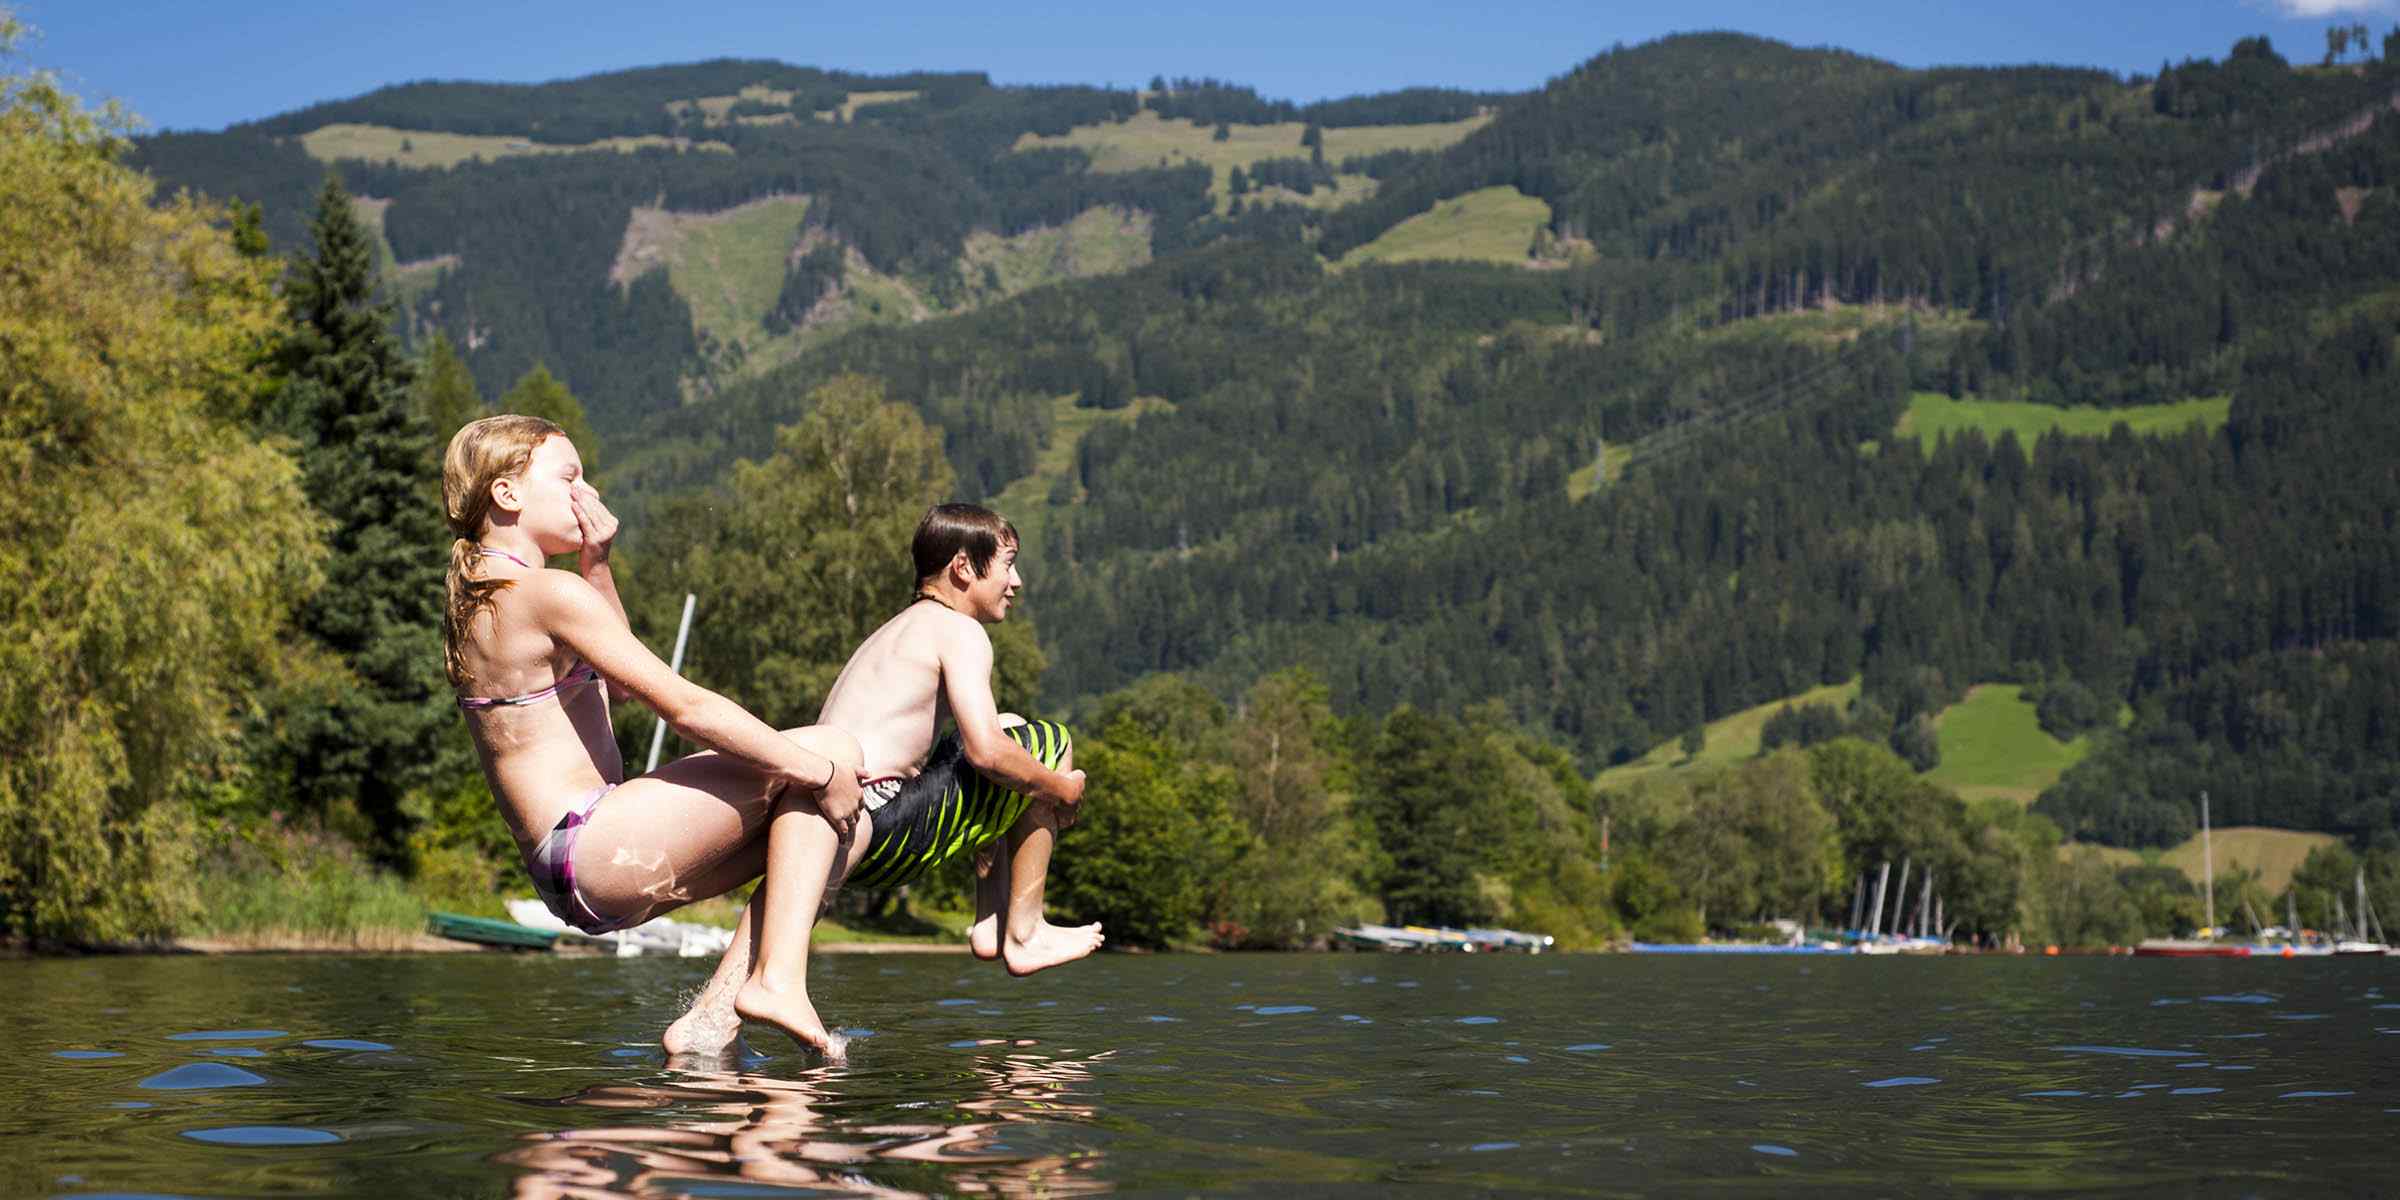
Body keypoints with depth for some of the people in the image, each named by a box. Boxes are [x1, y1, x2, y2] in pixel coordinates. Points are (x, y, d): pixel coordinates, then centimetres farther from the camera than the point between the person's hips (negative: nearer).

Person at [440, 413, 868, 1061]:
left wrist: (596, 564, 16)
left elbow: (623, 675, 29)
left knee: (837, 829, 14)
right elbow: (685, 705, -17)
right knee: (832, 747, -8)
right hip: (599, 845, -10)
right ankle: (778, 979, -16)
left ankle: (712, 1019, 4)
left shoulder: (476, 599, 17)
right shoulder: (549, 593, -13)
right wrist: (821, 771, -9)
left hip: (569, 873, 10)